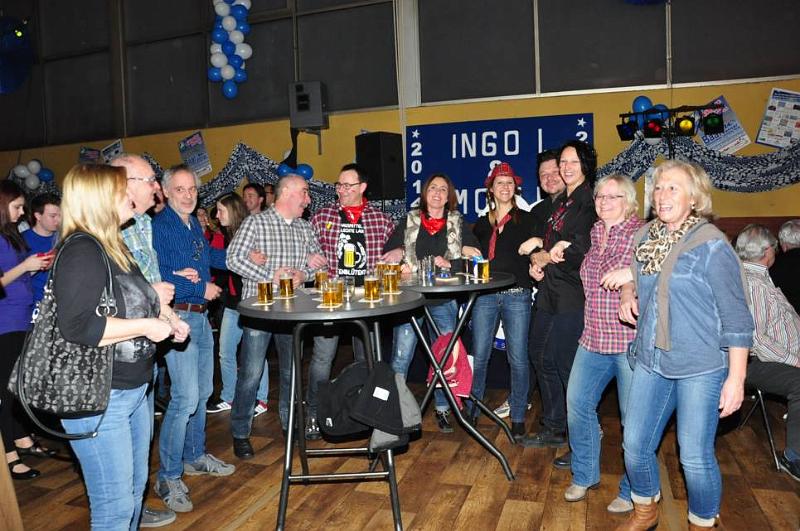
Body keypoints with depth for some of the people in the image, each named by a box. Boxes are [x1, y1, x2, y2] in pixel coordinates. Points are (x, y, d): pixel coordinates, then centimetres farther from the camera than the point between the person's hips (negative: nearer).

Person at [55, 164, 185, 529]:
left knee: (135, 487, 21)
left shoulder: (114, 247, 12)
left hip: (133, 388, 10)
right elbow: (78, 327, -28)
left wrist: (161, 319, 7)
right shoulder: (82, 252, -18)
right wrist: (146, 326, -21)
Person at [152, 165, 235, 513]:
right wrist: (201, 288, -17)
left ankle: (195, 457, 34)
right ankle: (168, 478, 3)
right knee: (185, 398, -12)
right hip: (178, 318, -9)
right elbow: (157, 279, -22)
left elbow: (209, 256, 28)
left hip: (201, 316, 9)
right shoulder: (159, 226, -14)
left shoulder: (194, 224, 11)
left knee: (202, 392, 18)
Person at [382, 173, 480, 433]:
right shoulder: (409, 221, 9)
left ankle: (442, 409, 23)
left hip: (444, 301, 1)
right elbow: (388, 253, 6)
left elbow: (475, 256, 1)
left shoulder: (458, 223, 9)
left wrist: (450, 264, -14)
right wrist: (400, 260, -14)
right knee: (401, 358, -3)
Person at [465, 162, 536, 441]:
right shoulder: (482, 223, 16)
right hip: (484, 295, 3)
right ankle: (472, 410, 19)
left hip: (516, 295, -2)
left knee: (518, 358, 1)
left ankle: (518, 417, 15)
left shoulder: (525, 219, 7)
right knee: (478, 357, 4)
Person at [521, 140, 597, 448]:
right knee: (542, 359, 15)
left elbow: (579, 251, -21)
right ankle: (553, 429, 30)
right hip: (550, 294, 9)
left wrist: (543, 257, -7)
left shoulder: (588, 204, -11)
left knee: (567, 365, -2)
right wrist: (538, 261, -1)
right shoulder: (559, 203, 16)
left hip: (573, 296, -9)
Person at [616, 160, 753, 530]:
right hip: (650, 362, 6)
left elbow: (736, 316, -11)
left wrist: (736, 378, -14)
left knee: (695, 456, 1)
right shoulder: (644, 236, 5)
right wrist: (628, 291, 2)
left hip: (700, 368, -5)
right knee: (635, 445, 11)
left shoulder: (712, 245, -11)